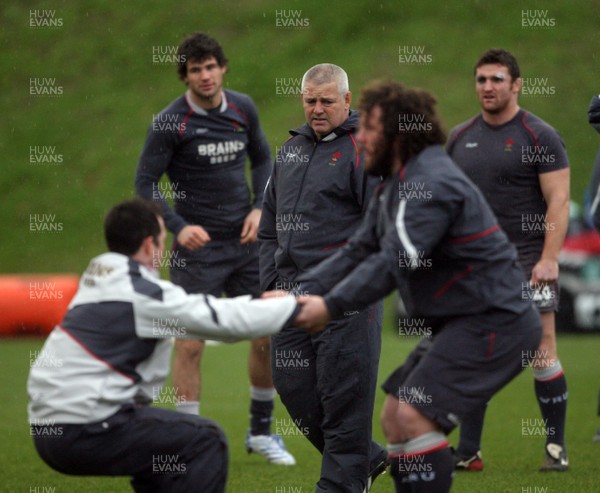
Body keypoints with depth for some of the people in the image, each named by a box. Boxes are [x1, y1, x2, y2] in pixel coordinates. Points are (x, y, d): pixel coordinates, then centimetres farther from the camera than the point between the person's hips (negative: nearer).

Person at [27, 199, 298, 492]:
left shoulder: (101, 277, 14)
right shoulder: (139, 290, -12)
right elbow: (225, 320, -12)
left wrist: (261, 303, 19)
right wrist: (292, 306, 0)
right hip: (84, 432, -9)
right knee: (207, 441, -3)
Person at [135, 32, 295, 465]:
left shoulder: (243, 108, 3)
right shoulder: (170, 122, -11)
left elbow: (263, 160, 17)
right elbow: (146, 184, -8)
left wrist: (259, 208, 1)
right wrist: (178, 227, -21)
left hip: (245, 243, 4)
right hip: (196, 248, -4)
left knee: (268, 337, 5)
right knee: (191, 343, -7)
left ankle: (261, 432, 21)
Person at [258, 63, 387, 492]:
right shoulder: (291, 150, 19)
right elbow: (269, 225, 25)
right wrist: (273, 281, 14)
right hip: (291, 297, 7)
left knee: (343, 398, -6)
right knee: (294, 389, 6)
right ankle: (367, 458, 22)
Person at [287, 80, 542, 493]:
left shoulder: (432, 184, -17)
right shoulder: (397, 187, 16)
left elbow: (397, 261, -27)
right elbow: (359, 251, 11)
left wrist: (332, 305, -31)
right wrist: (302, 291, -2)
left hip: (494, 324, -11)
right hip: (465, 323, 11)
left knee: (412, 417, -20)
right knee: (394, 418, 12)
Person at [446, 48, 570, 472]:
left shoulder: (539, 136, -4)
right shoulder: (460, 137, 12)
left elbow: (558, 201, -9)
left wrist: (549, 258, -17)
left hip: (528, 263, -5)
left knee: (543, 354, -5)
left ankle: (557, 448, 4)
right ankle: (468, 453, 6)